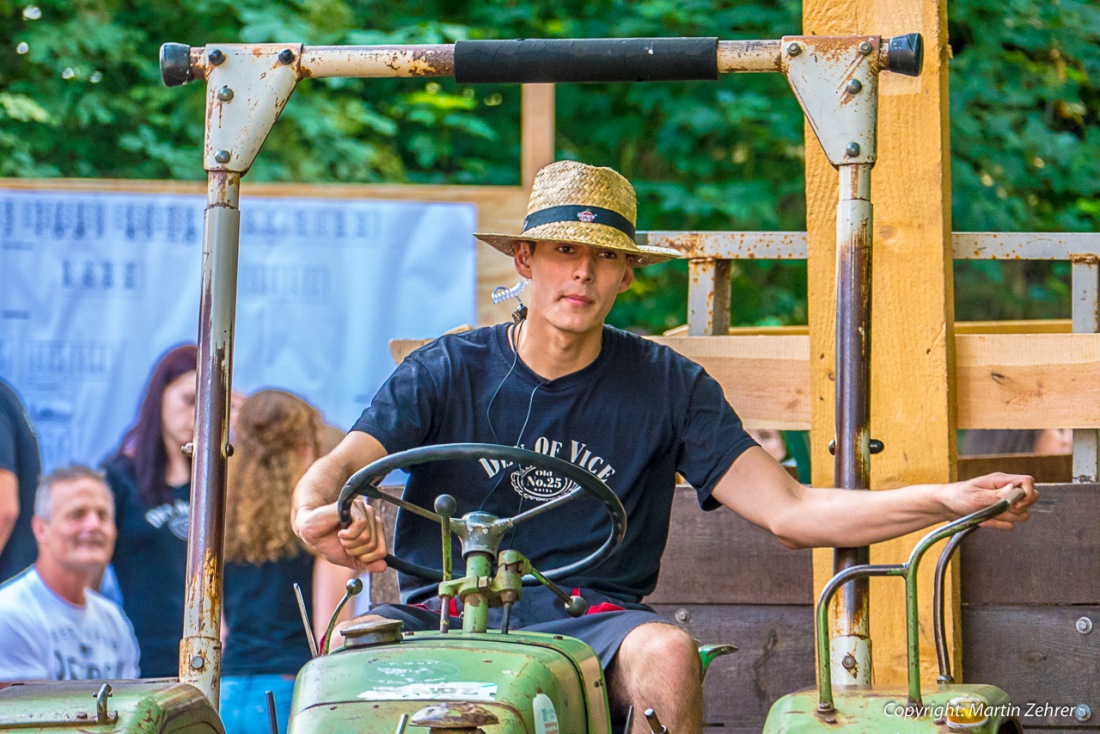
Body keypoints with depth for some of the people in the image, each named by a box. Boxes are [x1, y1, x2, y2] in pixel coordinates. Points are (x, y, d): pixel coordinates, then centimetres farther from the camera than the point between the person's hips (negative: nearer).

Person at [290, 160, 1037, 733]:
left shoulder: (667, 386, 8)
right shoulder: (444, 372, 7)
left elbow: (789, 510, 1)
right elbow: (341, 466, -5)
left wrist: (948, 501, -12)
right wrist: (318, 514, -32)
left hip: (592, 620, 0)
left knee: (667, 654, -33)